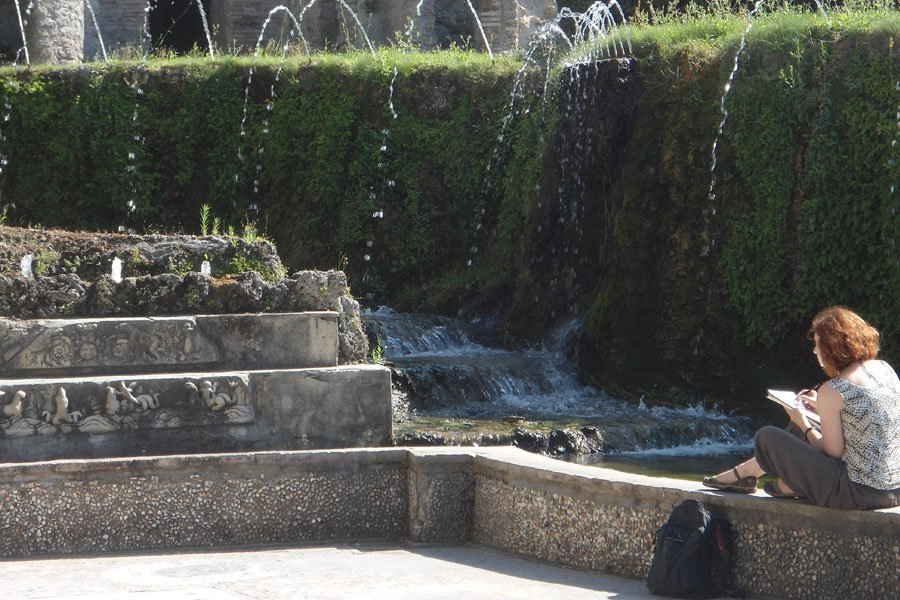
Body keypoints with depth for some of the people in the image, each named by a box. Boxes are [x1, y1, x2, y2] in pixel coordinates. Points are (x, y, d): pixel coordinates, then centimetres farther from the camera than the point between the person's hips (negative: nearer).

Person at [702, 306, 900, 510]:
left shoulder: (833, 391, -17)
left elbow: (834, 453, -12)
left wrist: (804, 425, 5)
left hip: (861, 494, -8)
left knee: (767, 437, 3)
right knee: (798, 430, 26)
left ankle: (790, 485, 30)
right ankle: (744, 473, 43)